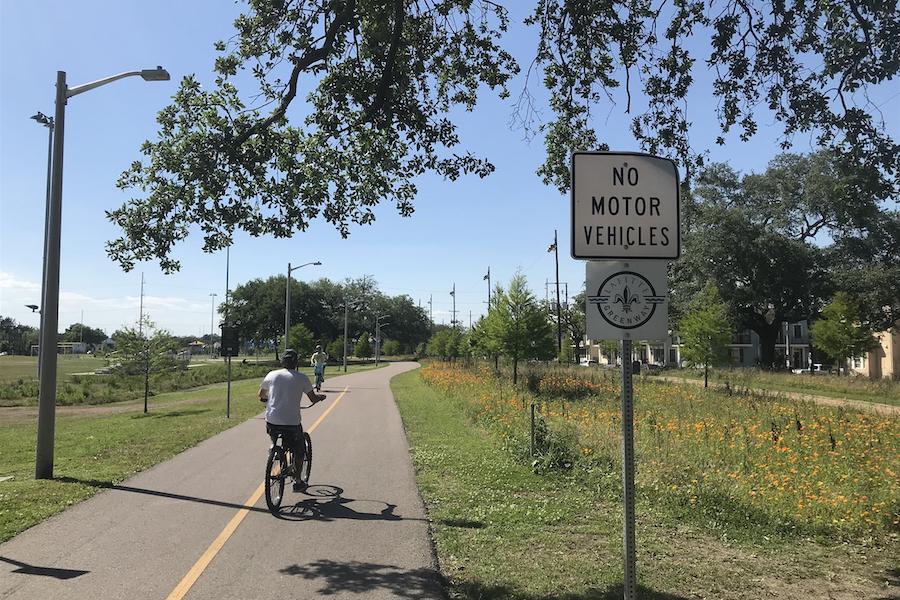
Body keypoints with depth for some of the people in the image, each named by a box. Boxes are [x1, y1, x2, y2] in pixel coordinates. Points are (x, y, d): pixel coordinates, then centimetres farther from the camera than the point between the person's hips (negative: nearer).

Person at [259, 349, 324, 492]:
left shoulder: (272, 375, 7)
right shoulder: (302, 378, 0)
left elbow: (261, 395, 22)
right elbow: (313, 399, 7)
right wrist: (321, 396, 29)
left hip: (271, 421, 2)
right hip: (292, 422, -2)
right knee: (298, 450, 19)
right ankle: (297, 482, 21)